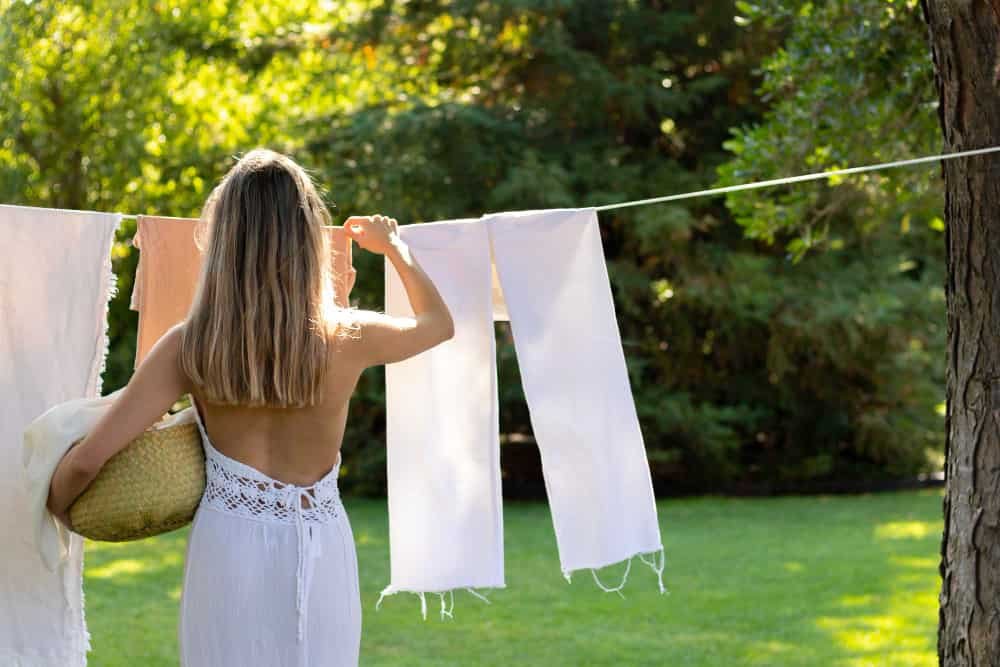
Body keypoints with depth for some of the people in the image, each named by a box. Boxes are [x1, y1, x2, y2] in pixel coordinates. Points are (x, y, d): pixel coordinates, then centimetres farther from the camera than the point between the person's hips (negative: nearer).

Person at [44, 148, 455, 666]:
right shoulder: (346, 340, -8)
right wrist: (394, 247, 30)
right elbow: (438, 322, 14)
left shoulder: (188, 346, -10)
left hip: (228, 549, 0)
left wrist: (57, 505, 10)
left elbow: (89, 458, -12)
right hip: (319, 551, 0)